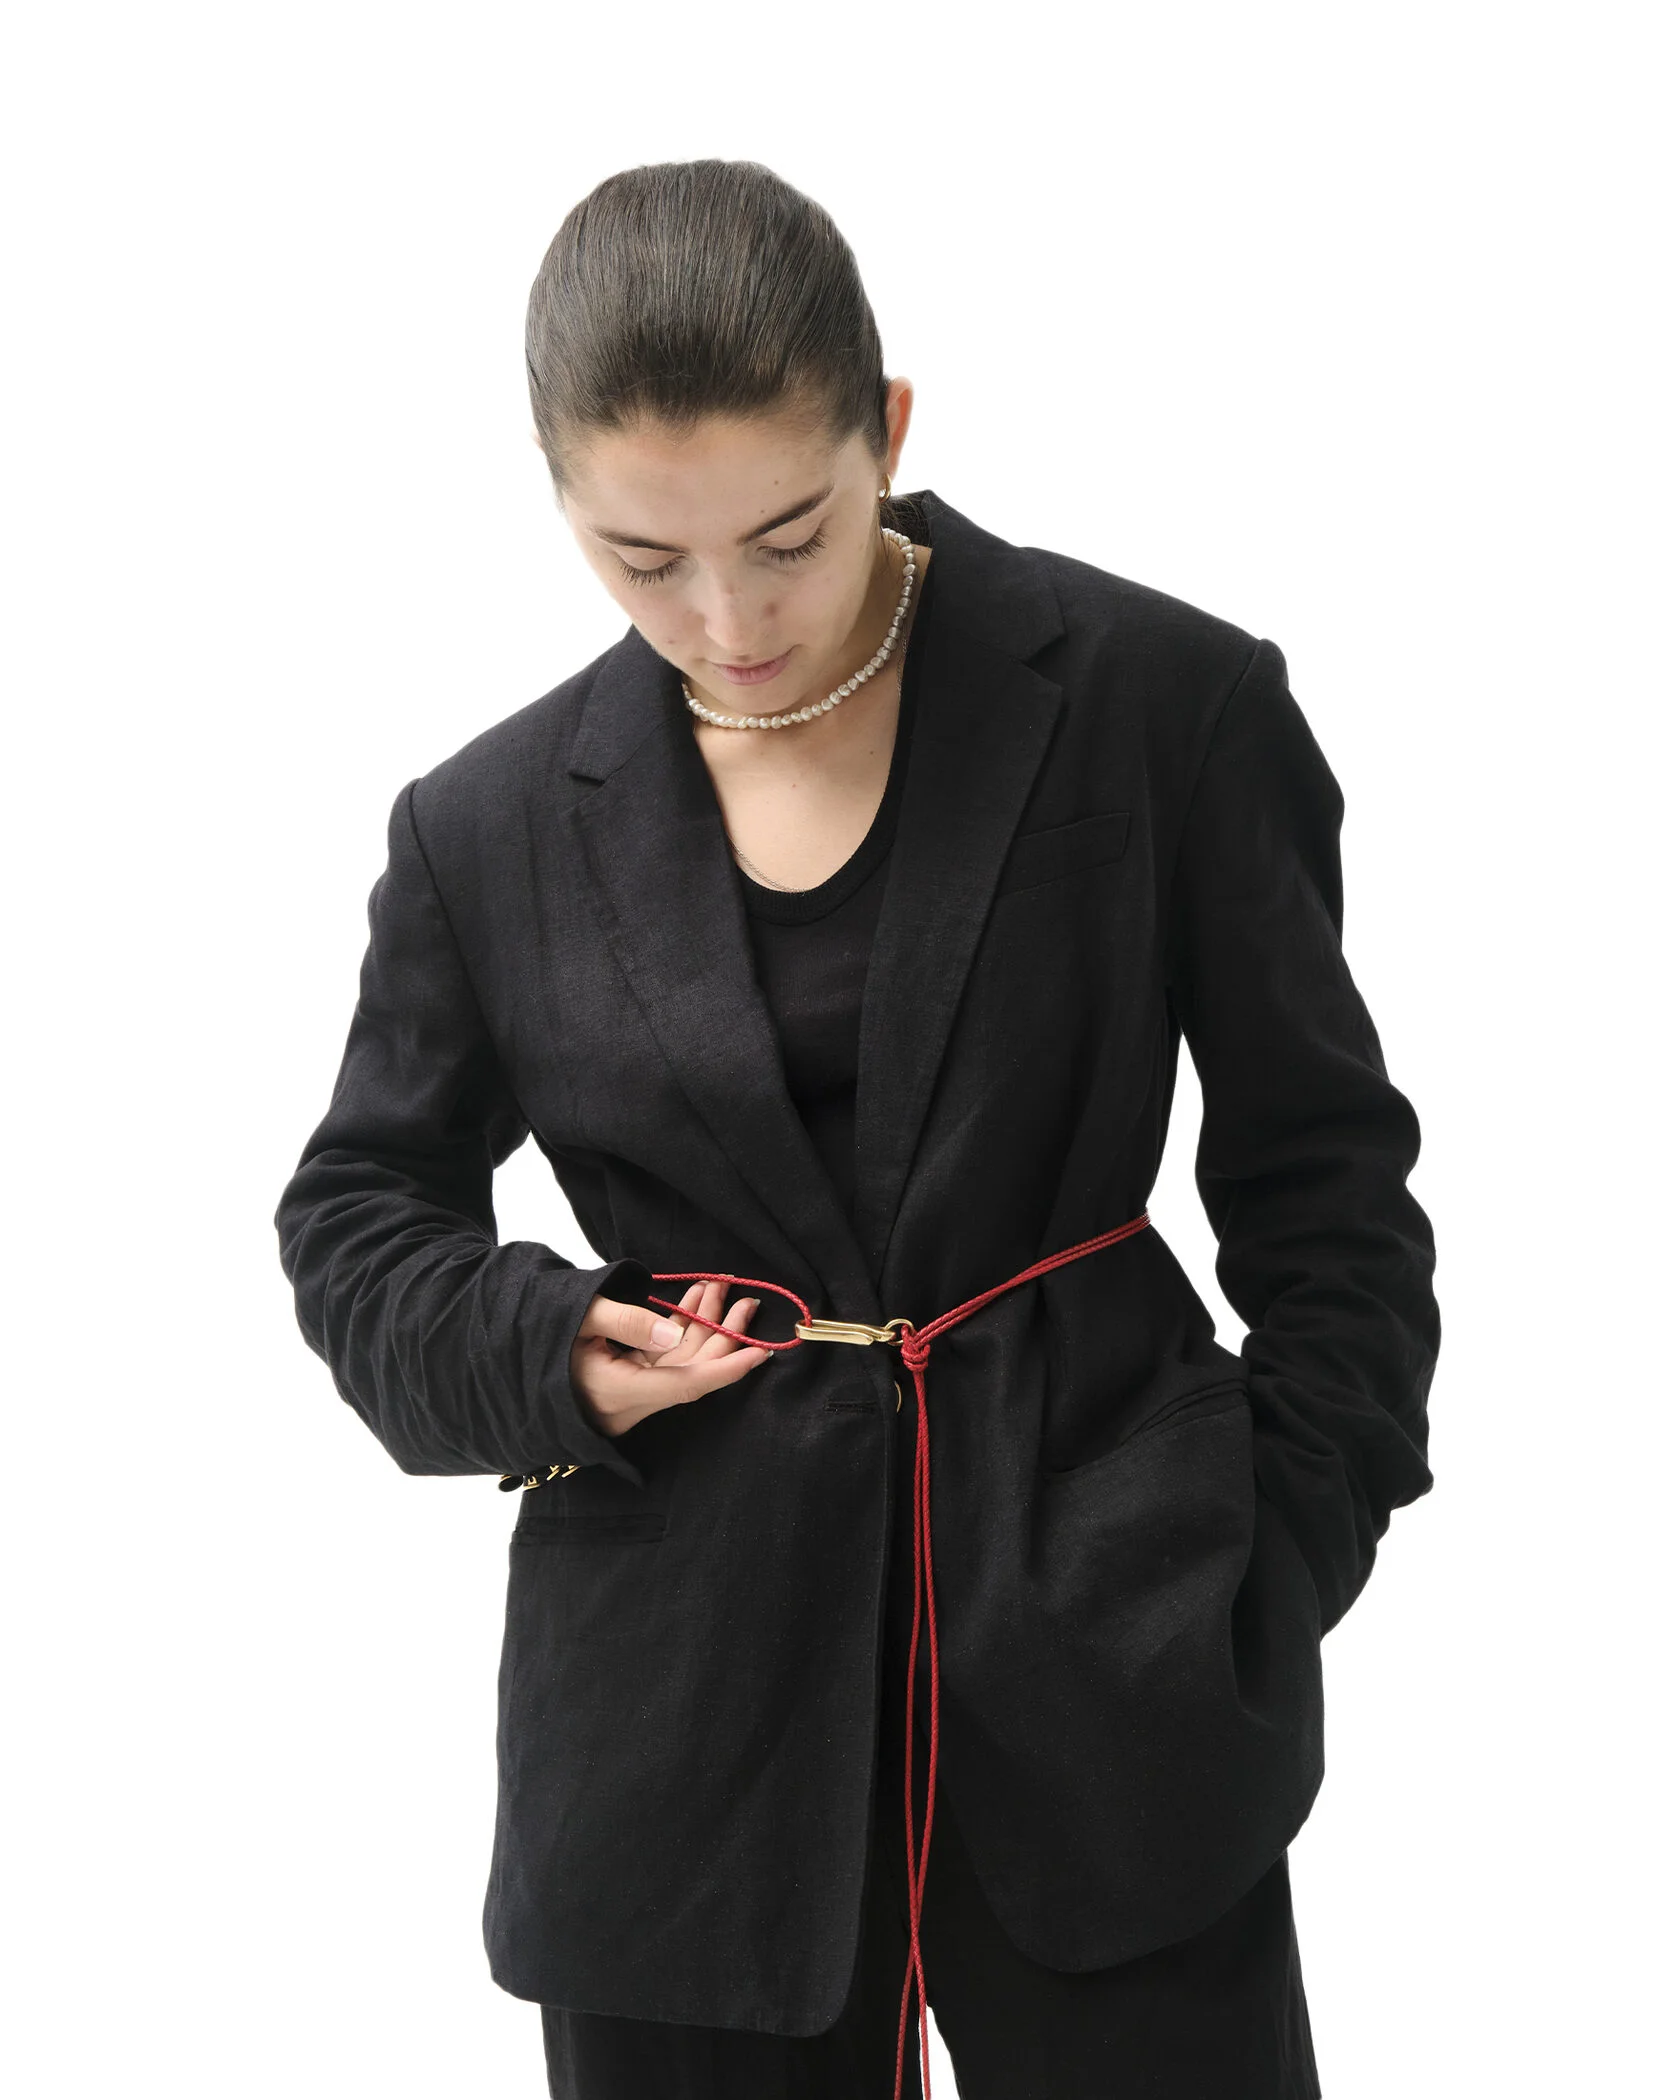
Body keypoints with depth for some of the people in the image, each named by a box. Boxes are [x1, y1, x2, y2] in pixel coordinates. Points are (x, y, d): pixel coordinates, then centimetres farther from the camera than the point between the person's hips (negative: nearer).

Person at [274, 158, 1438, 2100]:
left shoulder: (1164, 705, -4)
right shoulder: (495, 829, 1)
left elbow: (1318, 1171, 2)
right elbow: (357, 1214, 14)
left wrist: (1291, 1558, -4)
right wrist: (533, 1352, -6)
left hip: (1109, 1647, -1)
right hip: (688, 1702, 2)